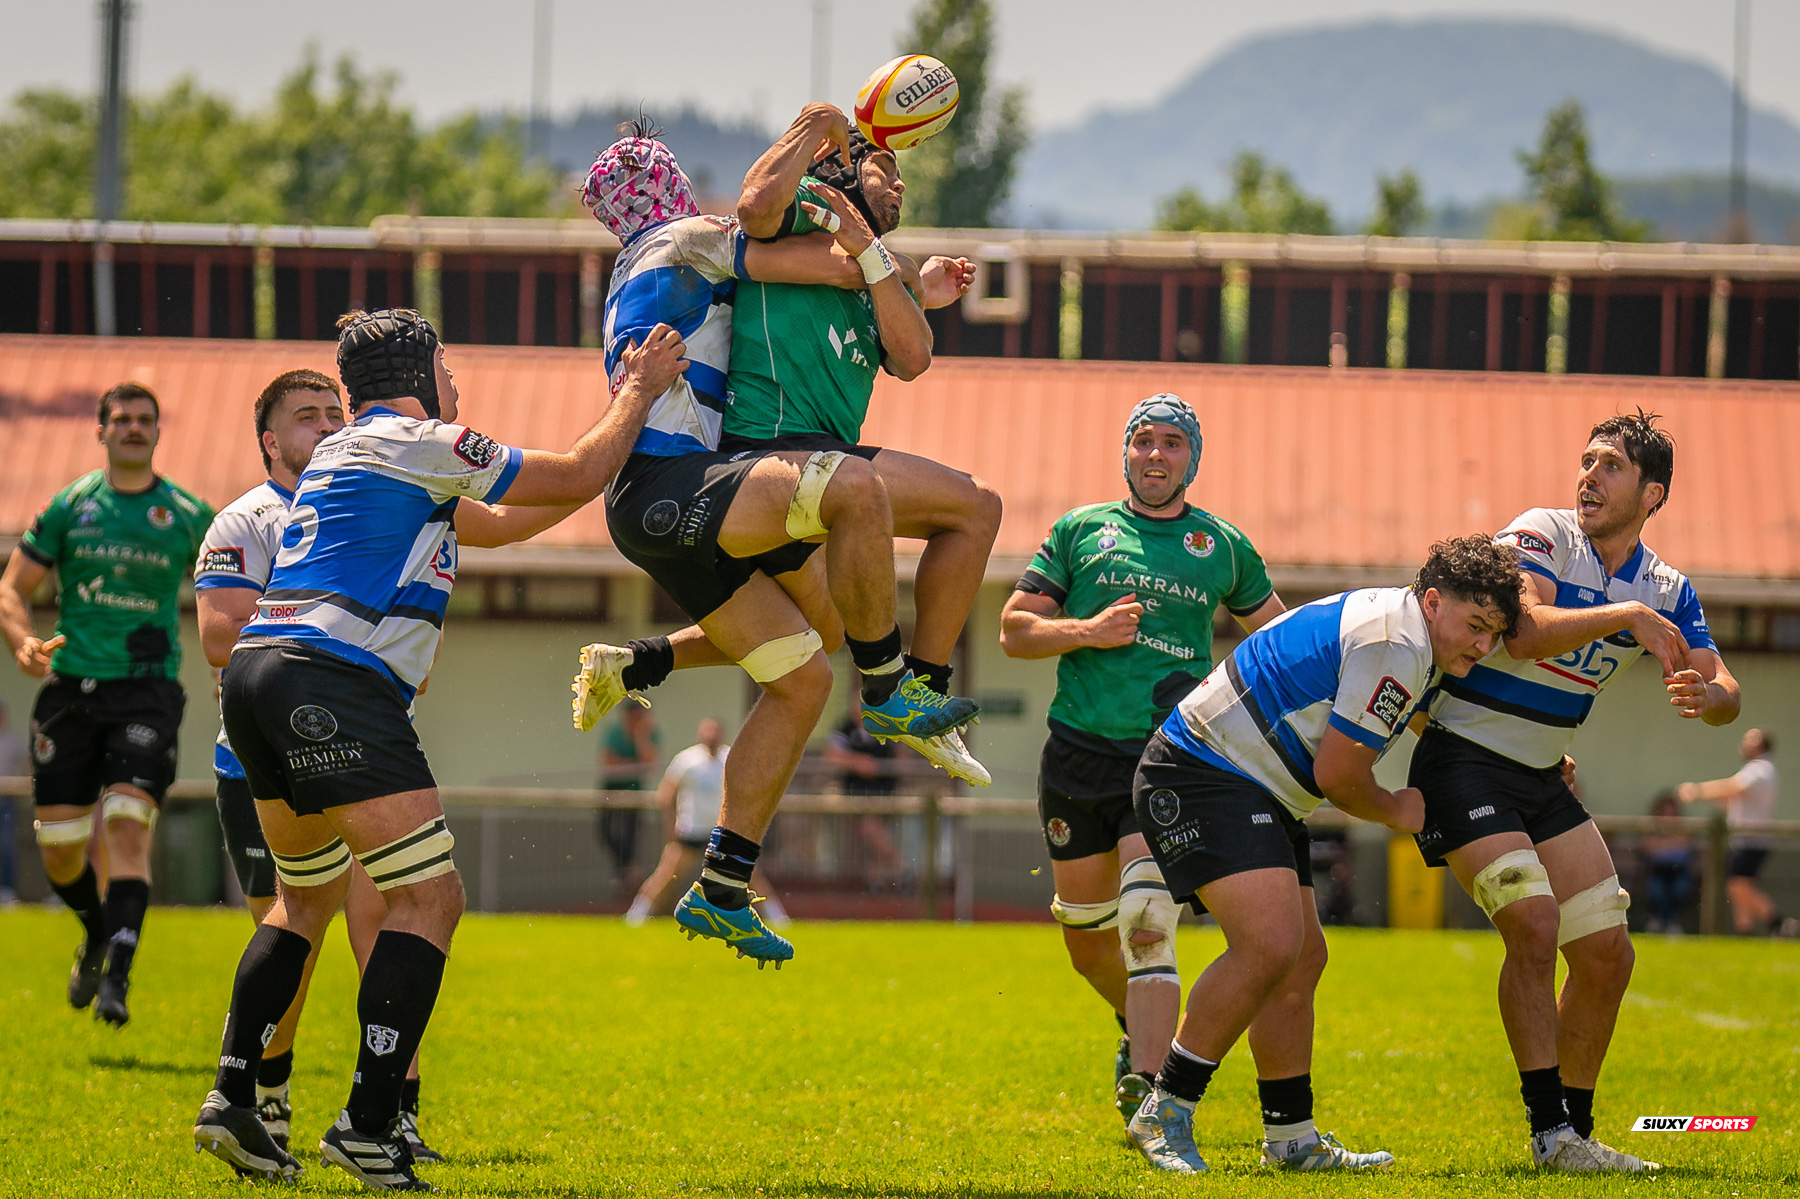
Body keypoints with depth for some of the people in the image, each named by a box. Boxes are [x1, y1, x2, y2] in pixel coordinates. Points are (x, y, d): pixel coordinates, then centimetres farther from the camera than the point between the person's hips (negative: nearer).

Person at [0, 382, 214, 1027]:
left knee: (128, 825, -20)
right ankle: (98, 934, 32)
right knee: (59, 849, 2)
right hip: (70, 688, 2)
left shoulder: (189, 516, 5)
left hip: (146, 689, -2)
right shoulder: (68, 506, 5)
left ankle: (116, 976, -23)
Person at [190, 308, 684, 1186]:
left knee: (307, 897, 23)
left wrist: (618, 412, 38)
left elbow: (492, 525, 37)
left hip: (257, 678, 10)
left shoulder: (344, 453, 28)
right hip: (334, 679, -10)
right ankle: (368, 1127, -15)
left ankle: (232, 1096, 13)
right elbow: (579, 478, 2)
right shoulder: (416, 443, 0)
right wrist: (638, 396, 19)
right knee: (430, 898, -7)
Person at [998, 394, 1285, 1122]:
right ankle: (1142, 1026, 40)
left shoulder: (1222, 546, 10)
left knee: (1148, 919, -20)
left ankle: (1147, 1084, -26)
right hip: (1080, 753, 2)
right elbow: (1014, 629, 7)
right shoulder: (1081, 531, 9)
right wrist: (1087, 632, -9)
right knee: (1085, 935, 11)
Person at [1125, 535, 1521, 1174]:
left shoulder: (1393, 625, 13)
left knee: (1300, 958, 11)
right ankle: (1164, 1114, -16)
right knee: (1270, 945, -22)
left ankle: (1292, 1139, 18)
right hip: (1201, 780, -11)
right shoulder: (1394, 644, -20)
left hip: (1260, 798, 11)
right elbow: (1336, 774, -19)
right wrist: (1395, 811, 3)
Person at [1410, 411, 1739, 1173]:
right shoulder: (1541, 536, -14)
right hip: (1464, 760, -7)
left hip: (1542, 778, 7)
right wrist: (1626, 616, -37)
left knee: (1606, 955, 4)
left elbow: (1725, 693, -2)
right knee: (1534, 924, -22)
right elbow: (1525, 631, -31)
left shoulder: (1665, 591, 4)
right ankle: (1551, 1130, -17)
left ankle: (1575, 1130, 17)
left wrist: (1708, 695, -25)